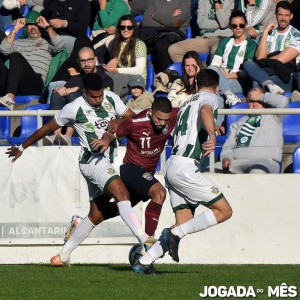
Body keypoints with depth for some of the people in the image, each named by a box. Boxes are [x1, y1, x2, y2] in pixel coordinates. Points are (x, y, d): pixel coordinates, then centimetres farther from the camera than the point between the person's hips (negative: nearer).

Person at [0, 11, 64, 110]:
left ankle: (10, 98, -49)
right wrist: (15, 29, 12)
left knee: (16, 56, -31)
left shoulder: (46, 43, 23)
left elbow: (59, 46, 1)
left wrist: (47, 26, 7)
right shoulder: (19, 43, 32)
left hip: (35, 82, -3)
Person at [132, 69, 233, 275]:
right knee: (224, 211, -7)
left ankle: (144, 262, -1)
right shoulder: (209, 97, 3)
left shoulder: (189, 102, 26)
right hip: (185, 167, -9)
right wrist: (213, 136, -39)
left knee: (185, 223, 6)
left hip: (173, 165, 9)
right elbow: (205, 111, -22)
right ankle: (175, 234, -14)